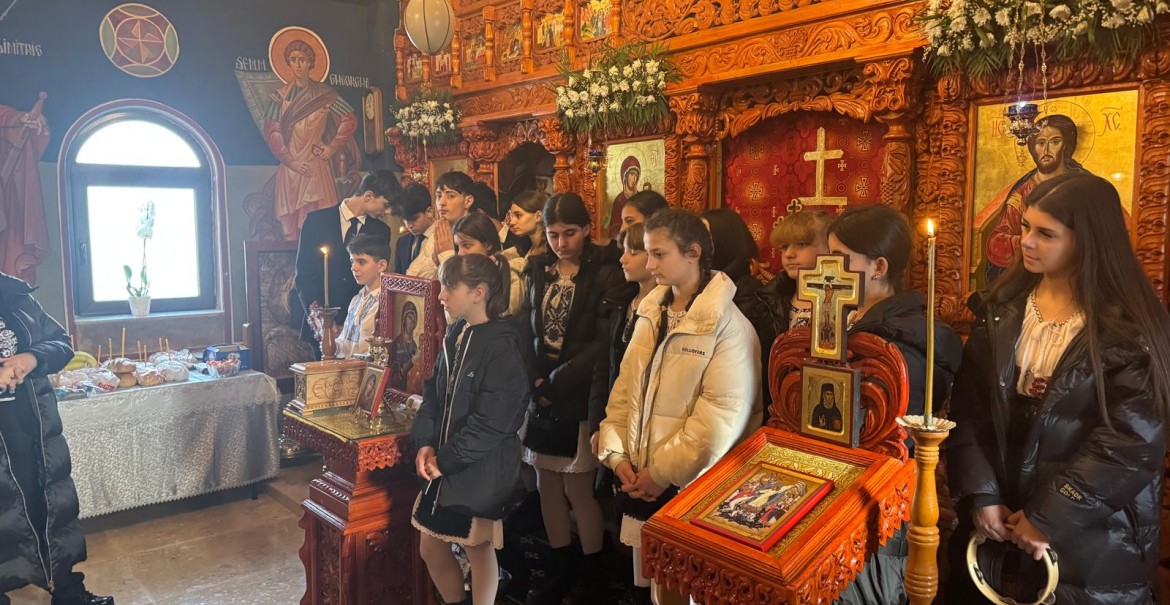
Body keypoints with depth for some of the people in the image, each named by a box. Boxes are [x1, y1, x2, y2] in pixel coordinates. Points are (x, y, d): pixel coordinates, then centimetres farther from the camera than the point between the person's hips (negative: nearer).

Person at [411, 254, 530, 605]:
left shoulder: (502, 347, -20)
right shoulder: (455, 333, 4)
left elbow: (491, 423, -22)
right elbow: (434, 392, 8)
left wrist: (445, 460, -14)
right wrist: (426, 444, -5)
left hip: (480, 470, -8)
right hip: (444, 465, 8)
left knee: (479, 550, 11)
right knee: (431, 548, 18)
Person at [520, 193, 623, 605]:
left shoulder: (605, 275, -6)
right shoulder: (537, 271, 9)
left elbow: (603, 343, -12)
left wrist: (556, 382, -14)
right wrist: (535, 380, -8)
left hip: (581, 397, -4)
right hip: (541, 395, 5)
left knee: (578, 488, 1)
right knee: (548, 486, 11)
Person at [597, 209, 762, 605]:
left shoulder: (727, 324, -14)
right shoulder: (649, 314, 8)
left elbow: (723, 413, -20)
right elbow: (625, 389, 9)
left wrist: (664, 472, -17)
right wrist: (616, 453, -2)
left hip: (691, 487, -5)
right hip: (641, 482, 6)